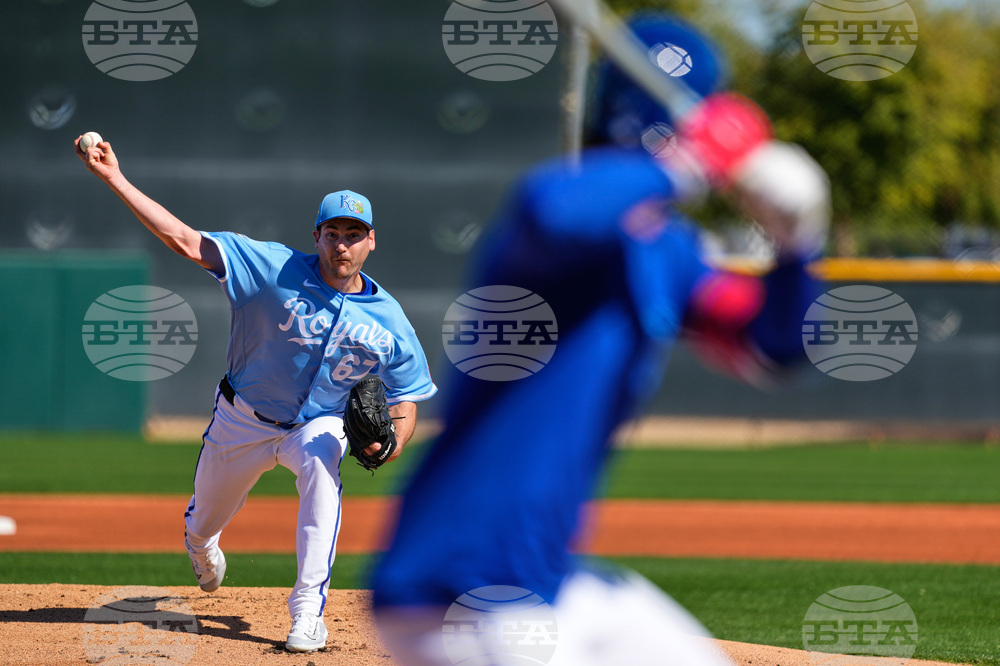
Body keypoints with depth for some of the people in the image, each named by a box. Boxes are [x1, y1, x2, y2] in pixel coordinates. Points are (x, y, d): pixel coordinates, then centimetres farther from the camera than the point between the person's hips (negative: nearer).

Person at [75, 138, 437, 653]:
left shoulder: (389, 321, -14)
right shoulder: (277, 270, -20)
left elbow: (405, 399, -5)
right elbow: (185, 240, -24)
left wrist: (389, 443, -28)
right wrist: (115, 180, -31)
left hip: (319, 424, -1)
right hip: (243, 421, 1)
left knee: (320, 459, -36)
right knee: (204, 524, 17)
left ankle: (308, 611, -34)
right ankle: (199, 541, 62)